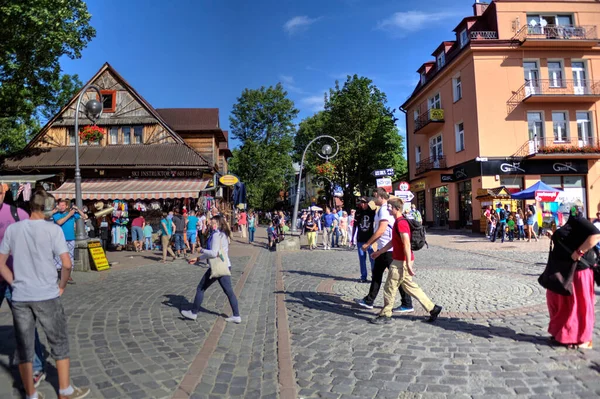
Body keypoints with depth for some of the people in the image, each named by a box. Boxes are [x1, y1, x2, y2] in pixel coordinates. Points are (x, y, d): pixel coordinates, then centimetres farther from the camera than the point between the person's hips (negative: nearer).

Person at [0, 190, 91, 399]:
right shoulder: (53, 229, -9)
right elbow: (67, 264, -13)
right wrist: (61, 286, 1)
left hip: (19, 298, 4)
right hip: (47, 296, -3)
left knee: (24, 348, 14)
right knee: (59, 344, 12)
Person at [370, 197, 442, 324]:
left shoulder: (400, 223, -19)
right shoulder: (399, 222, 13)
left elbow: (407, 245, -24)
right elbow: (393, 242, 23)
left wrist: (408, 264, -25)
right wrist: (379, 252, 27)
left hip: (401, 262, -10)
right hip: (400, 260, 10)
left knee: (389, 288, 1)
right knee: (409, 286, 16)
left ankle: (385, 315, 13)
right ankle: (433, 308, 21)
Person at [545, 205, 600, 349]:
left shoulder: (579, 221, -13)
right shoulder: (569, 224, 15)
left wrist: (579, 252, -29)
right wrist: (553, 237, 14)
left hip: (578, 269, -10)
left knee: (579, 302, -1)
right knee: (559, 299, 13)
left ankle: (583, 339, 10)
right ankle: (562, 332, 25)